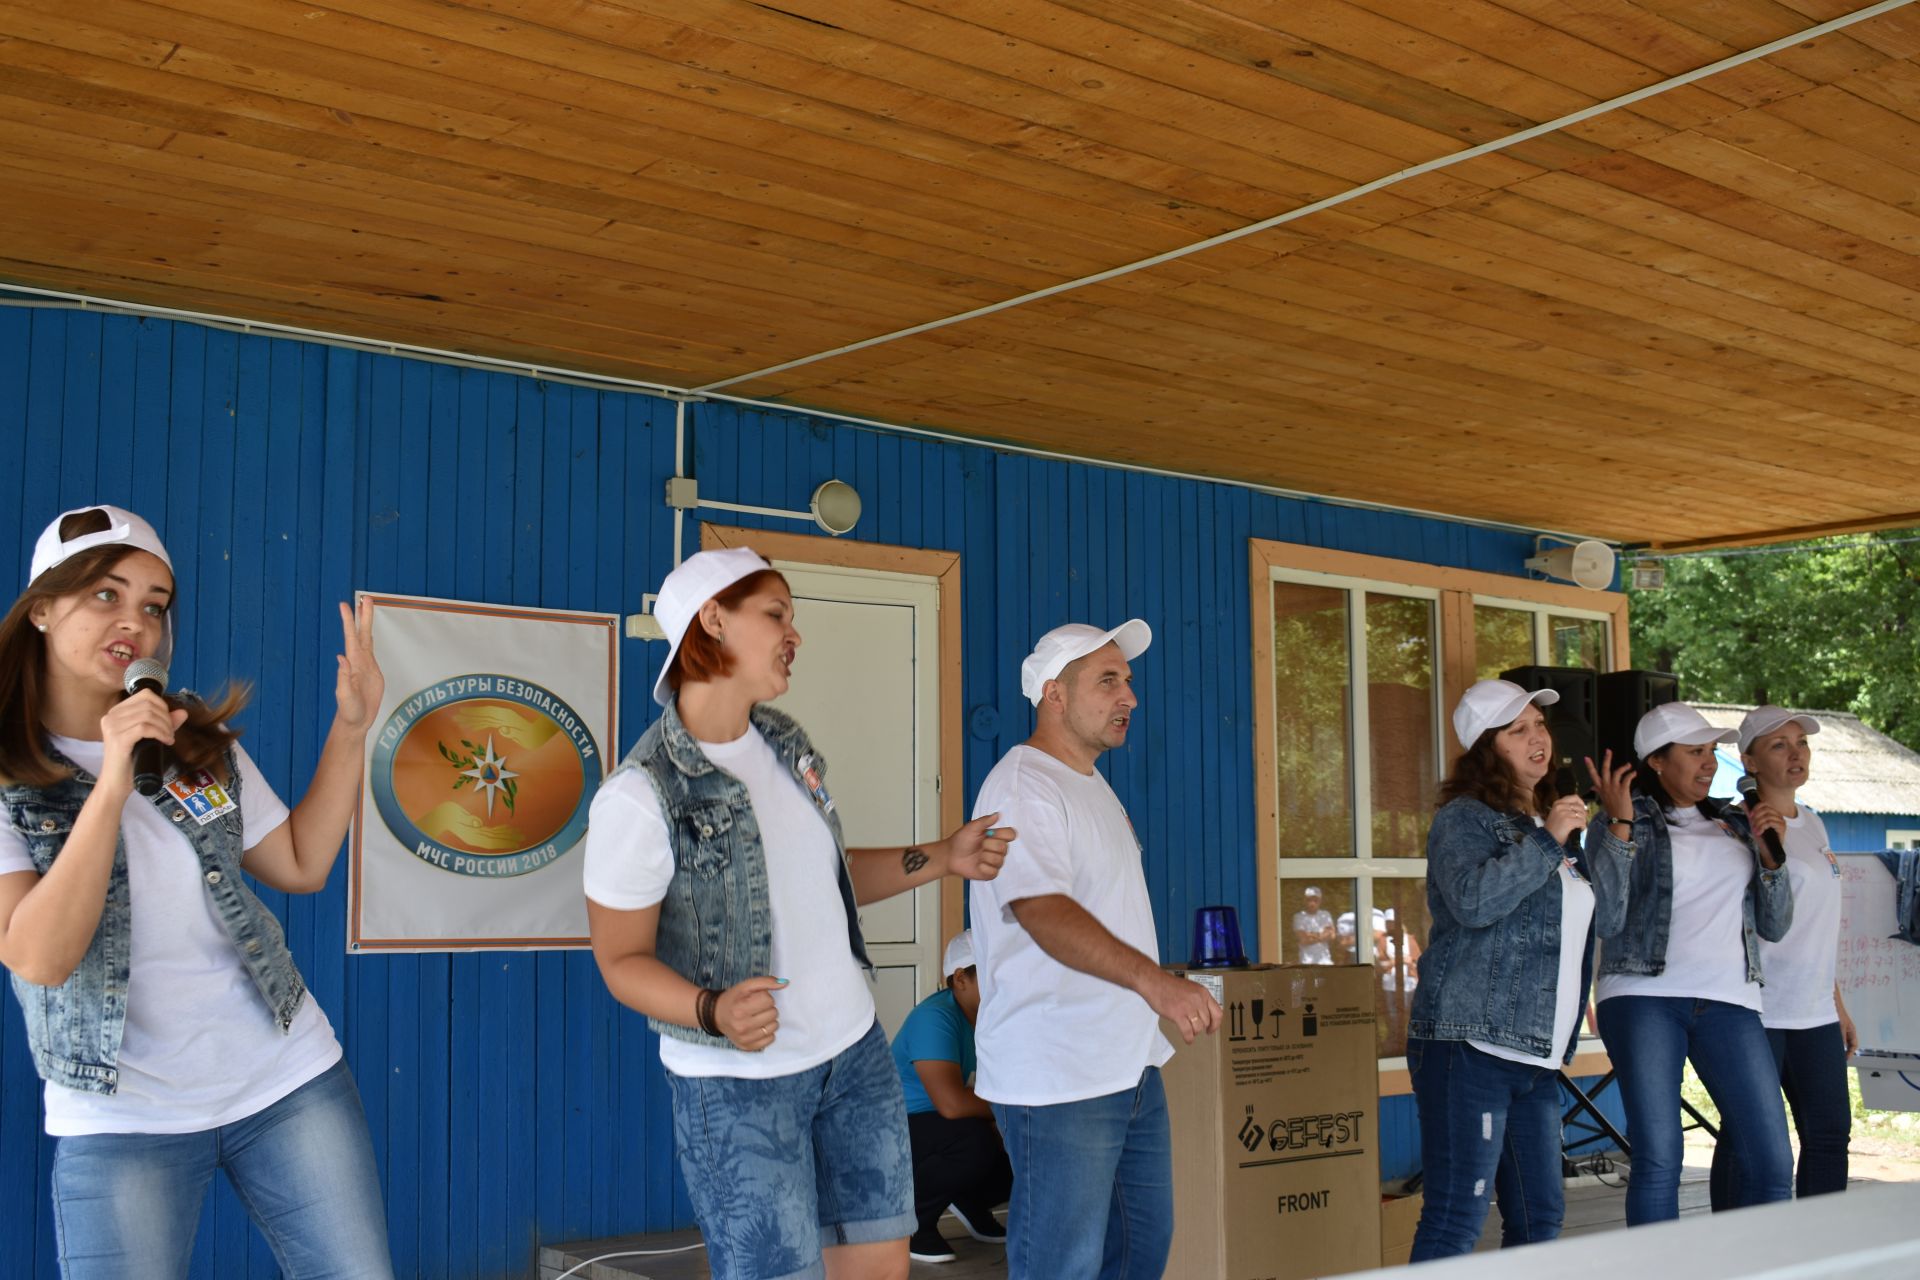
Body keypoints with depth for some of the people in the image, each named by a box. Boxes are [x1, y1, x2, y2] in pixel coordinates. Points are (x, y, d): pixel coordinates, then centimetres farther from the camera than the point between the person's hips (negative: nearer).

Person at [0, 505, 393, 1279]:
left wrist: (351, 731, 0)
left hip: (289, 1083, 4)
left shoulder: (203, 745, 6)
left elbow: (302, 866, 8)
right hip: (119, 1122, -3)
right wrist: (113, 783, -26)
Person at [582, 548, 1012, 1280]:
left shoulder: (786, 741, 3)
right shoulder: (640, 795, -20)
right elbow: (622, 959, -12)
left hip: (854, 1051, 7)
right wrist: (713, 1011, -30)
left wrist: (942, 859, 6)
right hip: (739, 1082, -7)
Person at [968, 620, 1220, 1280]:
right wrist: (1150, 978, -41)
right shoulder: (1021, 786, -15)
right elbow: (1042, 910, -29)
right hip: (1058, 1080, -10)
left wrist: (1156, 989, 24)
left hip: (1132, 1067, 10)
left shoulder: (1094, 787, 17)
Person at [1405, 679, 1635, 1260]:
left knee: (1540, 1216, 12)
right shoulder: (1464, 818, -5)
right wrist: (1547, 841, -18)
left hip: (1536, 1058, 9)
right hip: (1469, 1046, -9)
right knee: (1457, 1216, -11)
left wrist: (1616, 827, 10)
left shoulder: (1555, 825, 20)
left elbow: (1608, 917, 15)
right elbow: (1473, 902, -23)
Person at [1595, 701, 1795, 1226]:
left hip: (1728, 999, 4)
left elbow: (1773, 926, 17)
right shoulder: (1630, 821, 6)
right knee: (1657, 1161, -6)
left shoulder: (1736, 824, 18)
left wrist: (1770, 853, 3)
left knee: (1772, 1164, -3)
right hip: (1643, 996, -4)